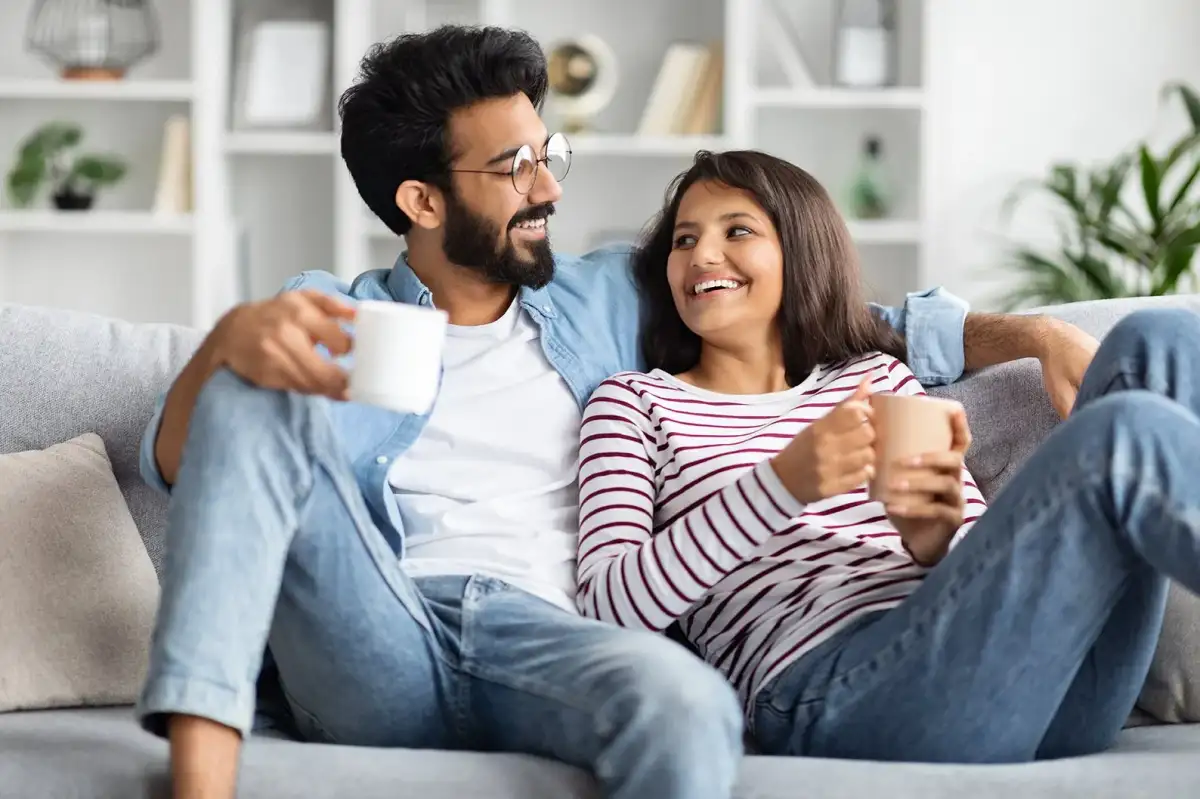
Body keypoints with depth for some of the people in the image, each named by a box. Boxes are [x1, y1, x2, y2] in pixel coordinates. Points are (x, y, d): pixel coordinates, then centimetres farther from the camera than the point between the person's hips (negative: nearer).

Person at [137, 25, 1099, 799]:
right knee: (255, 392, -23)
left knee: (687, 706, -37)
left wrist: (1028, 335, 12)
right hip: (375, 653, 0)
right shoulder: (329, 316, 19)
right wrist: (228, 340, -17)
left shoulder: (609, 301, 25)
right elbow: (178, 463, 5)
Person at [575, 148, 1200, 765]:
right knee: (1128, 430, -27)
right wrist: (783, 483, -12)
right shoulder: (635, 402, 21)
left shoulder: (878, 377, 30)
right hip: (830, 688, -5)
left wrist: (936, 542, -6)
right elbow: (607, 606, 1)